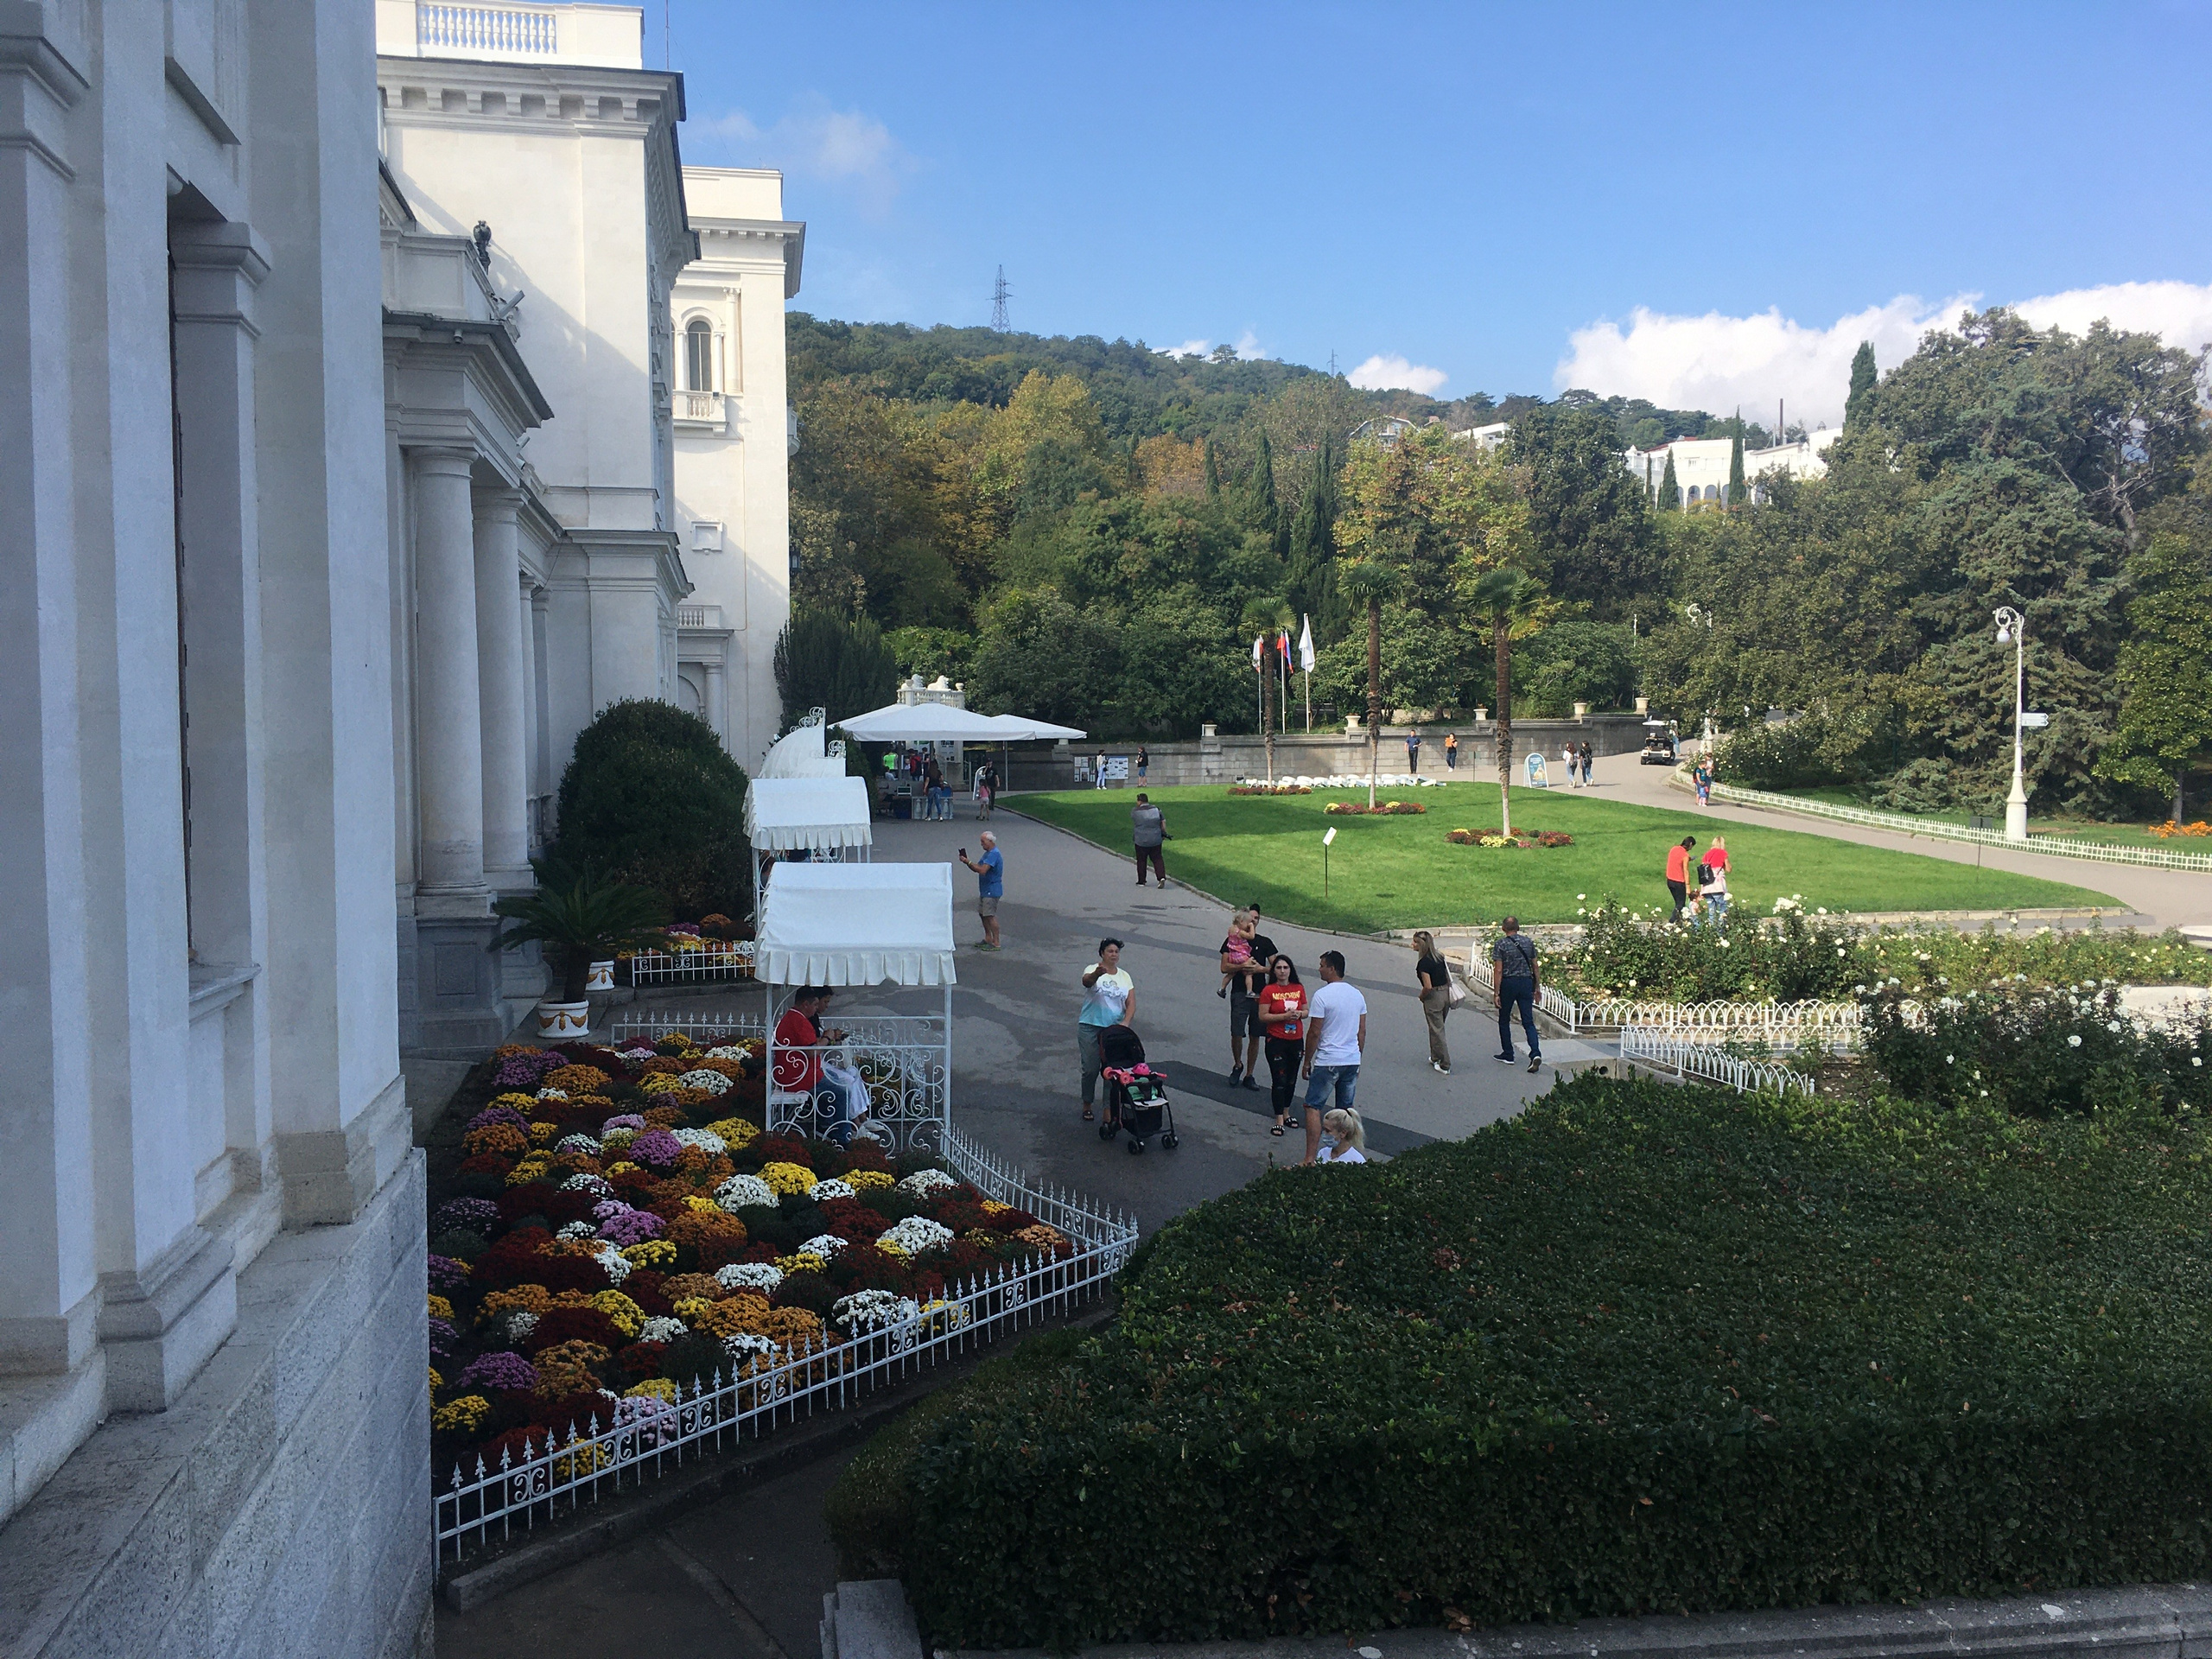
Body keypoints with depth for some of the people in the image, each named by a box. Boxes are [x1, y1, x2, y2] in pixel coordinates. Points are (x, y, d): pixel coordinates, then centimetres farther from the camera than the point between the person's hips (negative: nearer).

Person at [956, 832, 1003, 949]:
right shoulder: (988, 853, 15)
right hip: (985, 890, 11)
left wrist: (968, 861, -19)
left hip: (992, 890, -11)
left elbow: (982, 870, -27)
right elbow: (977, 868, 15)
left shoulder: (994, 854, -19)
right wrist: (967, 861, -1)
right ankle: (988, 939, 27)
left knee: (990, 916, -9)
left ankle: (996, 943, -5)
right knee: (982, 913, 17)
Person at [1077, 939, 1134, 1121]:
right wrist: (1097, 973, -51)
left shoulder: (1124, 976, 9)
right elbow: (1087, 981, -28)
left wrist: (1125, 1021, -14)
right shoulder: (1093, 970, -3)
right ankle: (1087, 1106, 15)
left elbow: (1131, 1003, 4)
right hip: (1091, 1027, -3)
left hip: (1115, 1029, 3)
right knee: (1090, 1069, 0)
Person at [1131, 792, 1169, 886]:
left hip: (1141, 841, -2)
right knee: (1157, 859, 10)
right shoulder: (1156, 809, -1)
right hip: (1156, 840, 3)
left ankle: (1141, 881, 20)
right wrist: (1164, 833, 14)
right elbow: (1163, 822, 3)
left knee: (1141, 861, 12)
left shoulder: (1135, 811, -11)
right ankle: (1162, 877, -7)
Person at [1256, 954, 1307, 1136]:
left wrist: (1299, 1014, -10)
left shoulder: (1299, 989, 5)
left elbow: (1306, 1011, 13)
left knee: (1291, 1080, 14)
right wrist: (1285, 1016, -20)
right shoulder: (1268, 990, -7)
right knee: (1279, 1081, -5)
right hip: (1276, 1041, -4)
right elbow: (1263, 1016, -10)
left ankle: (1286, 1113, 31)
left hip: (1296, 1040, 4)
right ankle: (1279, 1121, 2)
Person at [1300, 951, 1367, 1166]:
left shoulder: (1322, 995, -13)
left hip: (1327, 1062, -6)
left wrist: (1307, 1061, -2)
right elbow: (1362, 1032, 12)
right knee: (1346, 1110, 14)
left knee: (1313, 1107, -1)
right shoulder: (1357, 995, 7)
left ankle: (1311, 1158, -7)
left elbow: (1314, 1033, -12)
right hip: (1352, 1060, 6)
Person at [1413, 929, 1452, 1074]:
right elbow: (1448, 977, 13)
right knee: (1437, 1028, 23)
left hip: (1433, 997, -8)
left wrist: (1422, 997, -6)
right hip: (1446, 995, 8)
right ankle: (1435, 1058, 35)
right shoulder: (1439, 956, 5)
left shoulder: (1423, 962, -20)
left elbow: (1428, 986, -23)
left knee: (1437, 1031, 2)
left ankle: (1445, 1066, 7)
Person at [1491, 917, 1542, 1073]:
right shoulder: (1529, 942, 5)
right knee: (1528, 1022, 2)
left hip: (1508, 984, -3)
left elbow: (1498, 970, -12)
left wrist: (1496, 993, -10)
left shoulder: (1500, 944, -8)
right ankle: (1536, 1053, -16)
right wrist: (1536, 988, 18)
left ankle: (1508, 1055, 20)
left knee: (1504, 1020, 14)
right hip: (1526, 983, 3)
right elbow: (1535, 967, 9)